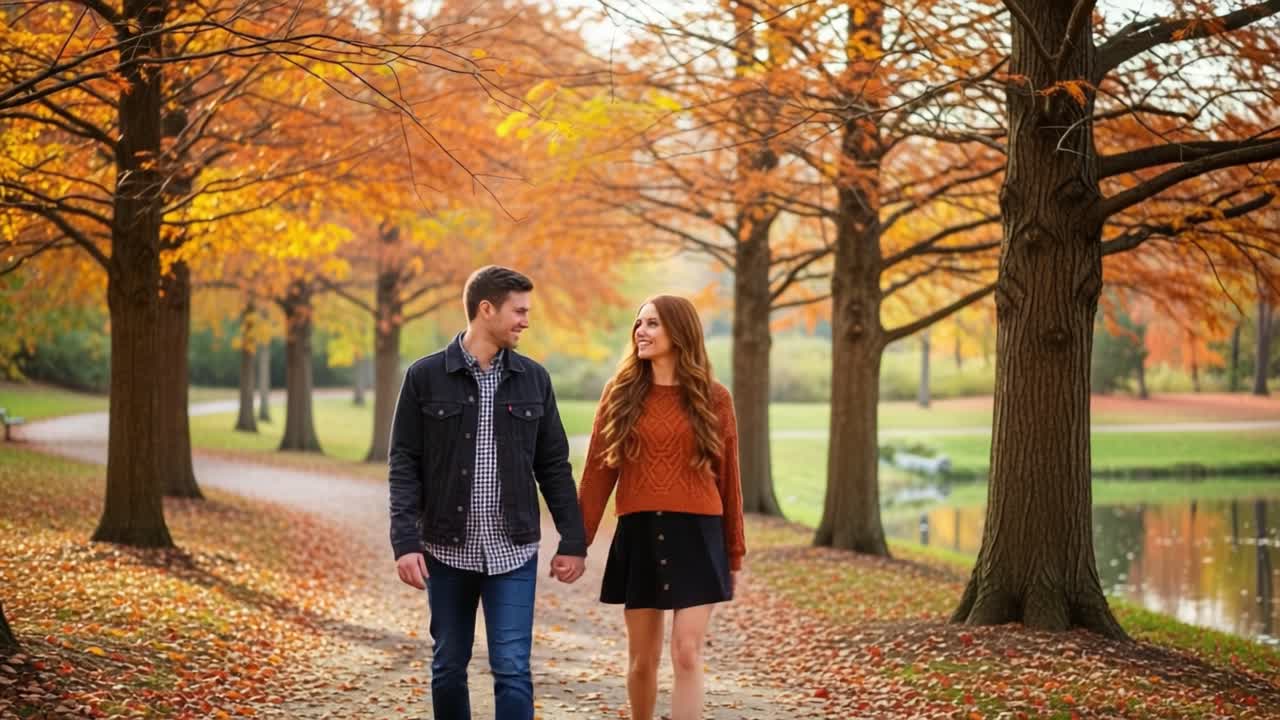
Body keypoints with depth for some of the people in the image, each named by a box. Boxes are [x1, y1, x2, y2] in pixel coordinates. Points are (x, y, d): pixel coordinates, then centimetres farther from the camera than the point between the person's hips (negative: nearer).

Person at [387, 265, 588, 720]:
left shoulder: (533, 379, 4)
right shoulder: (425, 377, -3)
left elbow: (554, 467, 7)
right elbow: (404, 466, -4)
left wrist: (574, 541, 4)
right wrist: (405, 542, -12)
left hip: (513, 552, 1)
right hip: (447, 549, -1)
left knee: (512, 670, -4)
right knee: (448, 667, 11)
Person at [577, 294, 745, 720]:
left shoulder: (712, 399, 2)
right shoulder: (621, 393, 5)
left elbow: (728, 479, 6)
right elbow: (597, 473, 5)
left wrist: (735, 552, 7)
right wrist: (577, 541, 1)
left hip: (696, 536, -2)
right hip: (638, 536, 2)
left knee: (687, 655, -7)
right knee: (643, 658, 9)